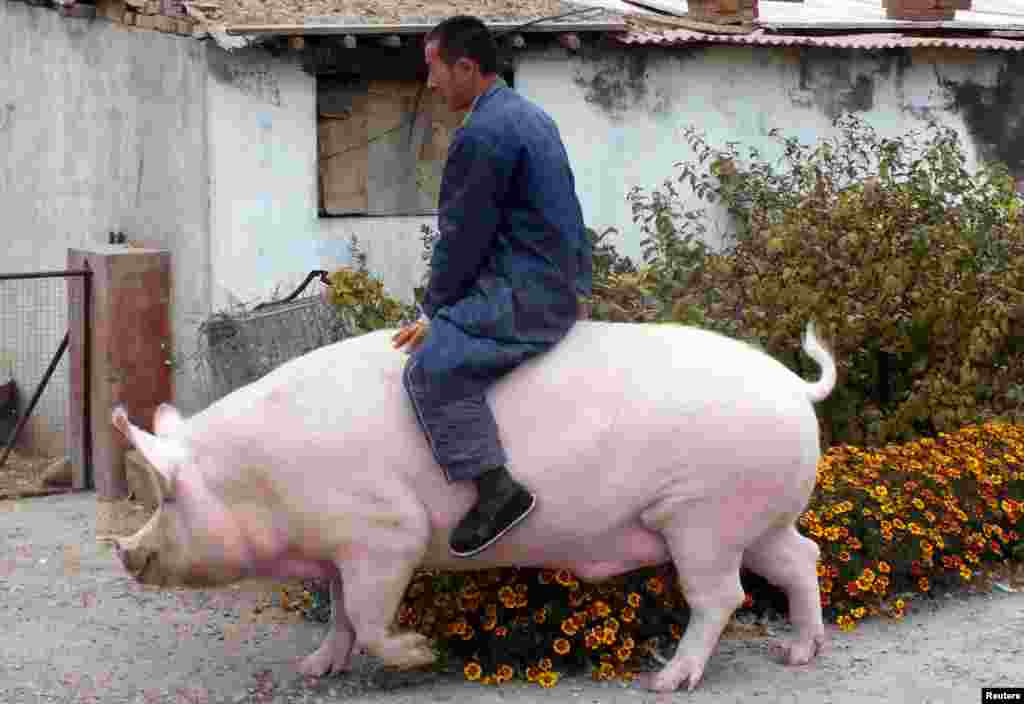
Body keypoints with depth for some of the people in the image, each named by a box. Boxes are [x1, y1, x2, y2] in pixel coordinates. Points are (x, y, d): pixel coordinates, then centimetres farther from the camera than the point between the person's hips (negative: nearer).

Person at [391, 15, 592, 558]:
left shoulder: (481, 135, -16)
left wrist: (433, 311, -2)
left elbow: (462, 238, -14)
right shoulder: (528, 116, 17)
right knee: (450, 336, 25)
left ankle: (496, 487, -24)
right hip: (557, 283, 11)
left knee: (431, 368, -20)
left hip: (526, 296, -11)